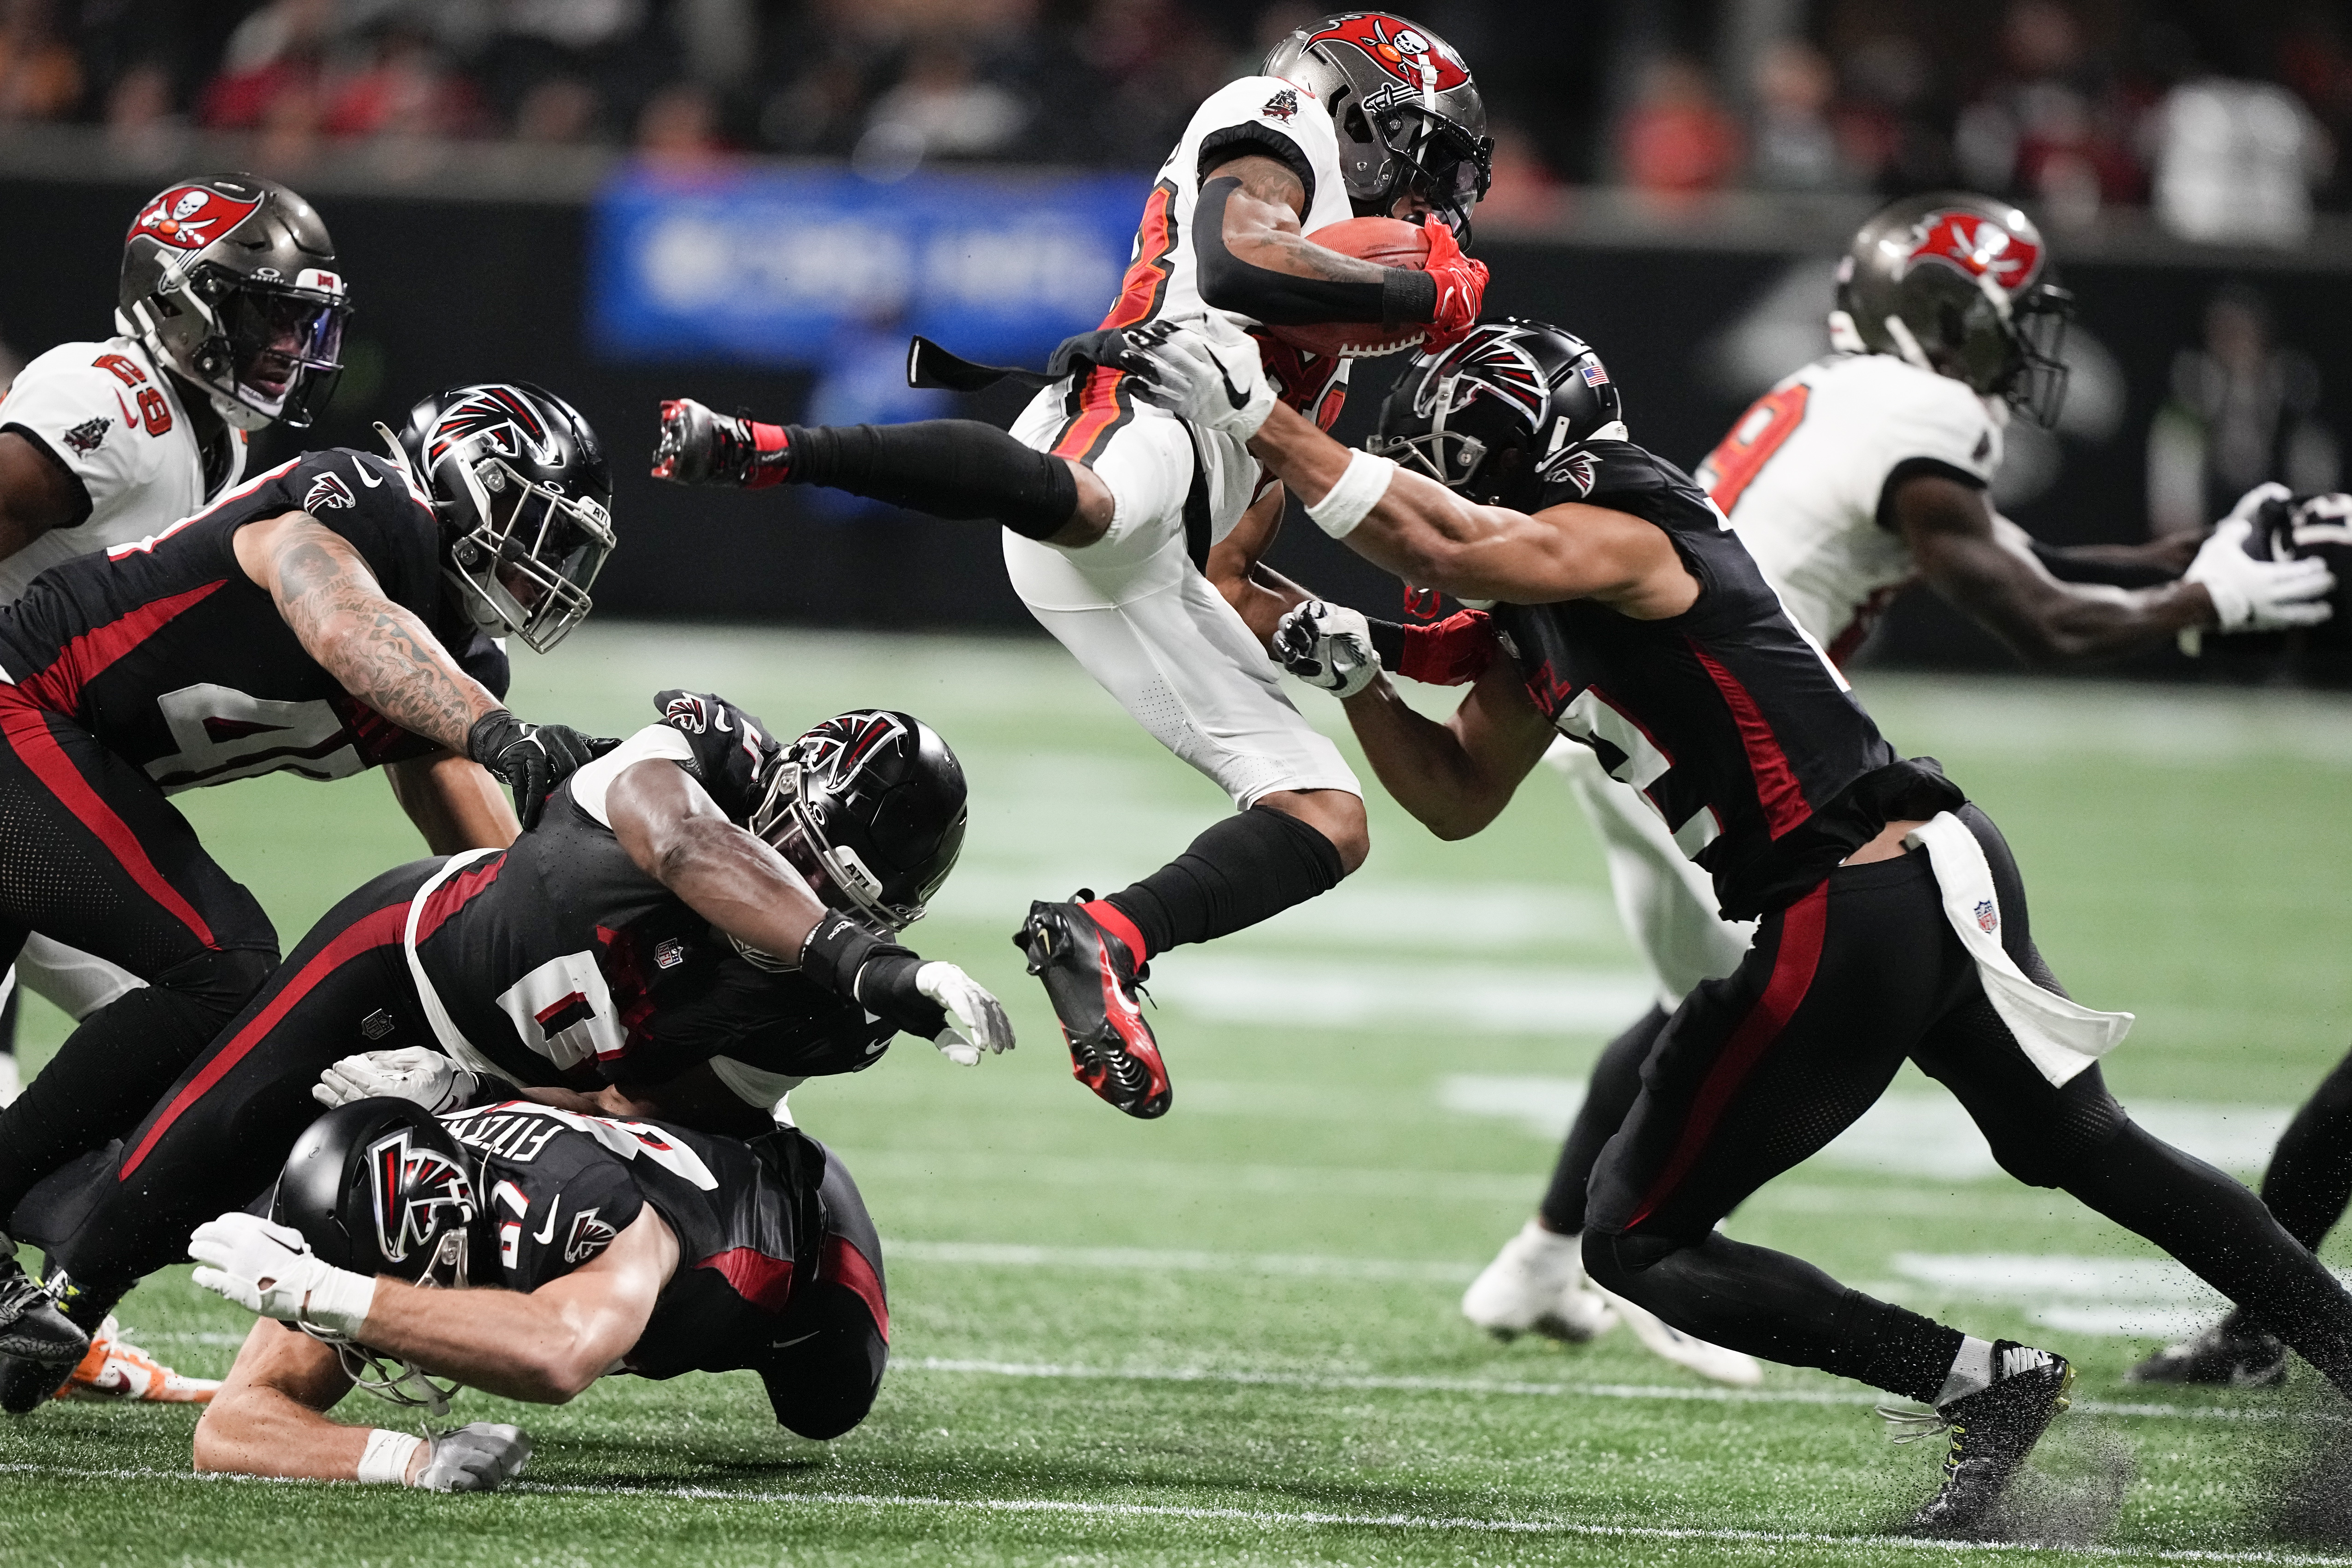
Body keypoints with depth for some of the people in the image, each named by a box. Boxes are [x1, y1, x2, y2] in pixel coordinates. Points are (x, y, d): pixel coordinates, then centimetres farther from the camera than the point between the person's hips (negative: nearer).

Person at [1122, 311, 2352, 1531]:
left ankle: (1990, 1386, -5)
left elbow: (1452, 548, -30)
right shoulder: (1541, 616, 17)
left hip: (1852, 921, -10)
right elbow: (1458, 797, 25)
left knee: (1637, 1241, 0)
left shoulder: (1618, 530, -11)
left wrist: (1260, 420, -28)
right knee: (2080, 1147, 29)